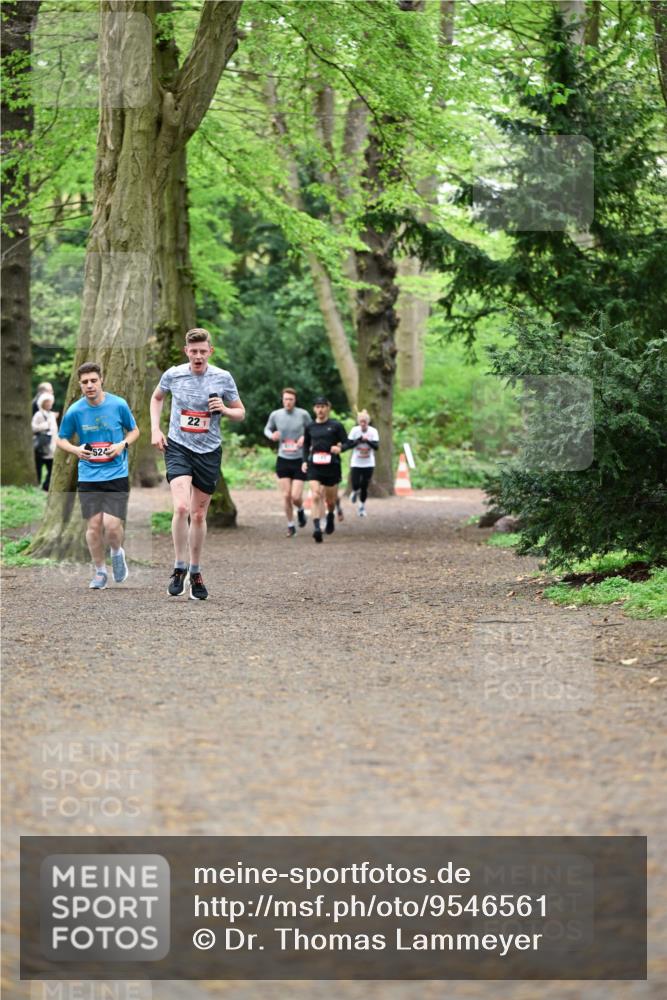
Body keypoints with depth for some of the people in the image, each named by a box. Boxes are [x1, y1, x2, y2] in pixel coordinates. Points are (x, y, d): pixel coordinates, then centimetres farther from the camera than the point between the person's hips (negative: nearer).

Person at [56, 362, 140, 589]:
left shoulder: (118, 405, -7)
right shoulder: (74, 411, -5)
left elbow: (134, 430, 9)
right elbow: (61, 439, 8)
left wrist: (123, 444, -11)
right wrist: (76, 450, -13)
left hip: (116, 475, -1)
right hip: (88, 476, 1)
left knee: (112, 525, -11)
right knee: (93, 525, 1)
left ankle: (117, 553, 22)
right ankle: (100, 571, 20)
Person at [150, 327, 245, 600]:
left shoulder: (223, 378, -4)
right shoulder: (173, 375, -2)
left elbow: (240, 412, 7)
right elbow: (157, 397, 19)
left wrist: (225, 410, -15)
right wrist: (155, 429, 7)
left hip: (209, 451, 1)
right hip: (178, 446, -1)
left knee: (198, 515, 10)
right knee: (181, 507, -21)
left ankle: (195, 572, 24)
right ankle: (179, 568, -8)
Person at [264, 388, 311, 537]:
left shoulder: (303, 414, -6)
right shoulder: (275, 415, -1)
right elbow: (267, 429, 15)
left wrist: (305, 437, -13)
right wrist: (271, 435, -7)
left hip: (299, 460, -2)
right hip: (283, 460, 2)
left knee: (296, 496, -7)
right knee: (286, 495, -1)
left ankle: (300, 510, 29)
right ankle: (291, 526, 15)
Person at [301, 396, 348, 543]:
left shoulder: (336, 426, -1)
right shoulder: (310, 427, 8)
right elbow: (306, 445, 21)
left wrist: (340, 448, -20)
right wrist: (305, 461, 9)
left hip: (332, 466, -1)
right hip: (314, 466, 1)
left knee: (330, 499, 10)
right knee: (316, 496, -17)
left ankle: (331, 515, 44)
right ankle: (317, 527, -24)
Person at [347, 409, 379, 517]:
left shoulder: (373, 431, -7)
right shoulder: (354, 431, -7)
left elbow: (376, 446, -13)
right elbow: (349, 444, -9)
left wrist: (367, 441, -30)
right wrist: (359, 440, -24)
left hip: (369, 464, 0)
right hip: (356, 463, 0)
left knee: (364, 487, 3)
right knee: (356, 485, -9)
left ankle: (362, 506, 23)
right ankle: (355, 492, 29)